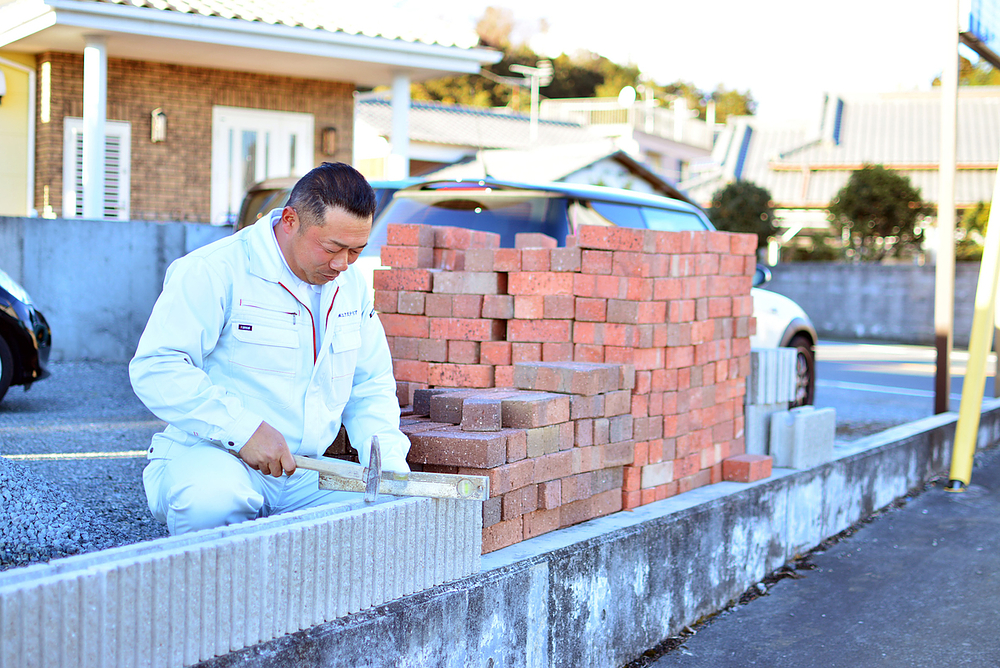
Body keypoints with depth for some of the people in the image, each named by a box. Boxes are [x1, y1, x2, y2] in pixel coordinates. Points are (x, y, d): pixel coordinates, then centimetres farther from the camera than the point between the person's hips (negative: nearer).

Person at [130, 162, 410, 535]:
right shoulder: (212, 272, -11)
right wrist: (243, 429, -26)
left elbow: (371, 388, 20)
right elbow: (155, 368, -19)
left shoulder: (351, 287, 12)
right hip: (209, 455, -6)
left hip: (303, 474, 6)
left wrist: (388, 461, 1)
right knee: (215, 499, -41)